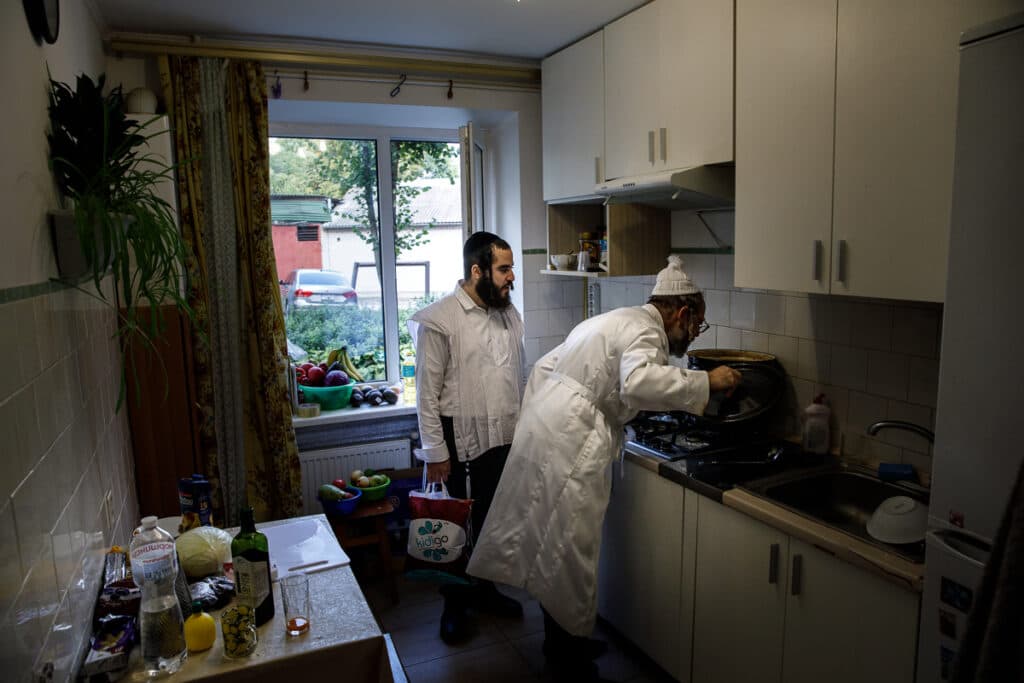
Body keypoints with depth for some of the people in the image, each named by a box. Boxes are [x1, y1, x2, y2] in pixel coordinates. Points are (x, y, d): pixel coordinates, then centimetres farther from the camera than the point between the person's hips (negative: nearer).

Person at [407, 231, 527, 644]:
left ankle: (484, 590, 39)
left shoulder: (508, 313, 6)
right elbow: (428, 392, -13)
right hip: (461, 443, -6)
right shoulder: (439, 320, -14)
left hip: (506, 440, 6)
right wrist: (435, 451, -13)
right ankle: (454, 605, 30)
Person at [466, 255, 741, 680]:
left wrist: (534, 424, 26)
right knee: (568, 548, 2)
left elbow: (545, 367, 24)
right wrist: (704, 383, -20)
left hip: (543, 431, 10)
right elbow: (637, 382, -31)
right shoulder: (646, 329, -8)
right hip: (568, 446, -10)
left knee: (552, 545, 18)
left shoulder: (615, 321, 21)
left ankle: (561, 642, 34)